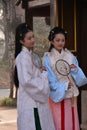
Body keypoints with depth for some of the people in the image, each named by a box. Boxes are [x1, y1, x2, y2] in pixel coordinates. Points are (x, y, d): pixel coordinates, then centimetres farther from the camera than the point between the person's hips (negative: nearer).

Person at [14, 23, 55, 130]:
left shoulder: (30, 55, 13)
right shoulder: (23, 57, -16)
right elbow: (26, 81, -23)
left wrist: (42, 73, 4)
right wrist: (44, 75, -12)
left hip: (36, 100, 9)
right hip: (30, 102, -9)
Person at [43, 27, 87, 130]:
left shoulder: (70, 56, 5)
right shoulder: (48, 58, -5)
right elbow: (49, 78, -9)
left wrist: (75, 69, -14)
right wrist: (63, 86, -19)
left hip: (71, 94, 4)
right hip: (57, 95, -3)